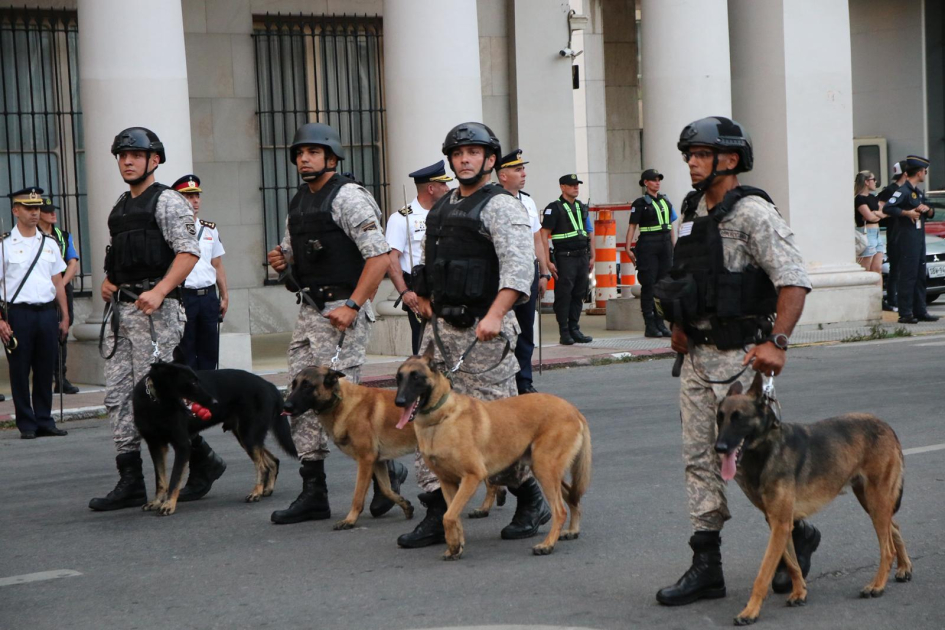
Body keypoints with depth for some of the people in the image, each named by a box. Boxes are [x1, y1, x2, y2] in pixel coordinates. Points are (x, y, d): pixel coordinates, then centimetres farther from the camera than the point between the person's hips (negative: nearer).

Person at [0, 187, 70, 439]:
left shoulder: (49, 244, 14)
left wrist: (65, 317, 11)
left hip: (47, 312, 4)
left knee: (46, 370, 6)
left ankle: (44, 421, 15)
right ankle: (26, 425, 8)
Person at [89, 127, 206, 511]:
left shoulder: (167, 202, -6)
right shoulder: (121, 206, 20)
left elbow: (189, 252, -16)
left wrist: (159, 291, -27)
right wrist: (107, 280, 13)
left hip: (155, 308, -9)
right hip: (121, 308, 9)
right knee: (118, 395, 4)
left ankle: (203, 459, 8)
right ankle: (130, 483, 6)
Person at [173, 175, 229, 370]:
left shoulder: (210, 229, 14)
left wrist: (224, 296, 12)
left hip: (209, 295, 6)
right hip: (183, 297, -5)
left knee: (209, 351, 8)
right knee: (185, 355, -2)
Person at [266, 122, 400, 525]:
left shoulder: (347, 197, -10)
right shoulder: (299, 203, 16)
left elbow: (380, 256, -17)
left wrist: (352, 306, -22)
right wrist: (281, 261, 4)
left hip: (342, 313, -9)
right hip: (309, 311, 9)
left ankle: (386, 468, 8)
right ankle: (313, 494, 10)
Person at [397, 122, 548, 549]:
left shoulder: (501, 206, -7)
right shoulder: (442, 207, 18)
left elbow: (519, 267, -19)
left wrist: (495, 315, -27)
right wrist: (424, 299, 15)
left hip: (483, 330, -8)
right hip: (440, 327, 8)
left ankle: (531, 501, 12)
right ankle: (437, 515, 6)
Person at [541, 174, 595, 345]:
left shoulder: (582, 208, 16)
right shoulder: (554, 208, -5)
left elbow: (590, 233, 21)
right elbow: (544, 236, -9)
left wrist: (592, 256, 14)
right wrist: (548, 262, -15)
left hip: (582, 257, 6)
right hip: (565, 258, -6)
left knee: (579, 295, 8)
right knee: (563, 296, -5)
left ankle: (574, 330, 15)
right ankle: (564, 333, -1)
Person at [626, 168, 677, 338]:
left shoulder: (665, 201, 15)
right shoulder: (640, 203, -2)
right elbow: (632, 227, -6)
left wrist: (674, 246, 14)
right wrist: (628, 248, -16)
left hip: (665, 245, 6)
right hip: (648, 246, -6)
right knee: (649, 285, -5)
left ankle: (660, 323, 11)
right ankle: (650, 326, -2)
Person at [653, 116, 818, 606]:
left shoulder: (752, 213, -13)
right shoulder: (691, 213, 13)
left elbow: (794, 281, -20)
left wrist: (777, 343, -28)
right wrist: (678, 324, 12)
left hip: (741, 356, -8)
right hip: (697, 356, 8)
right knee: (700, 458, 5)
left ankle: (798, 534, 20)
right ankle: (706, 567, 9)